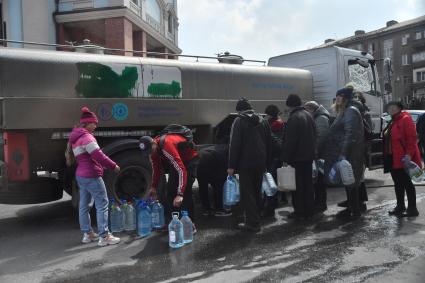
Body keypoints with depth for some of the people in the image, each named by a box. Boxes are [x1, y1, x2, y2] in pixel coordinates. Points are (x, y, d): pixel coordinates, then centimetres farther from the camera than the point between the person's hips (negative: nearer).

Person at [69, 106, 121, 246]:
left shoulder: (76, 137, 15)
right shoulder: (86, 137, -16)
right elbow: (98, 155, -22)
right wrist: (113, 166, -12)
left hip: (81, 175, 10)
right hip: (91, 175, -10)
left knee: (84, 205, 14)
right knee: (102, 204, -6)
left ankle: (87, 234, 24)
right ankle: (104, 236, -5)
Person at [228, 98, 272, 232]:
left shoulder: (239, 121, -6)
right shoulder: (263, 121, 13)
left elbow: (234, 145, -13)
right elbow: (269, 144, 14)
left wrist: (231, 166, -11)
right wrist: (267, 163, 16)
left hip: (246, 163, -6)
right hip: (260, 163, 6)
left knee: (247, 193, -2)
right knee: (256, 192, 16)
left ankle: (253, 222, -3)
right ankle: (255, 218, 25)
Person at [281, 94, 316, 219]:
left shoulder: (293, 118, -16)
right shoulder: (308, 115, 10)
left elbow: (289, 141, -18)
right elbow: (314, 135, 16)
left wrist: (286, 158, -13)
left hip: (297, 157, -8)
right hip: (309, 155, 8)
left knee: (297, 185, 0)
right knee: (308, 183, 14)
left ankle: (299, 211, 6)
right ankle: (309, 210, 21)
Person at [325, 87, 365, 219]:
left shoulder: (351, 111, -12)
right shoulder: (344, 112, 19)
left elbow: (350, 134, -22)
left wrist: (343, 153, -26)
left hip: (349, 154, -10)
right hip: (344, 153, 10)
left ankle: (355, 211, 5)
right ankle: (350, 208, 23)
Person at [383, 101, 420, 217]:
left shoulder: (405, 119, -10)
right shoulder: (393, 122, 18)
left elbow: (412, 137, -17)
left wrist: (409, 154, -24)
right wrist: (387, 156, 15)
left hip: (403, 158, -9)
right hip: (393, 158, 9)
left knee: (407, 183, -4)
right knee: (398, 183, 14)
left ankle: (412, 208, 3)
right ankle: (400, 206, 23)